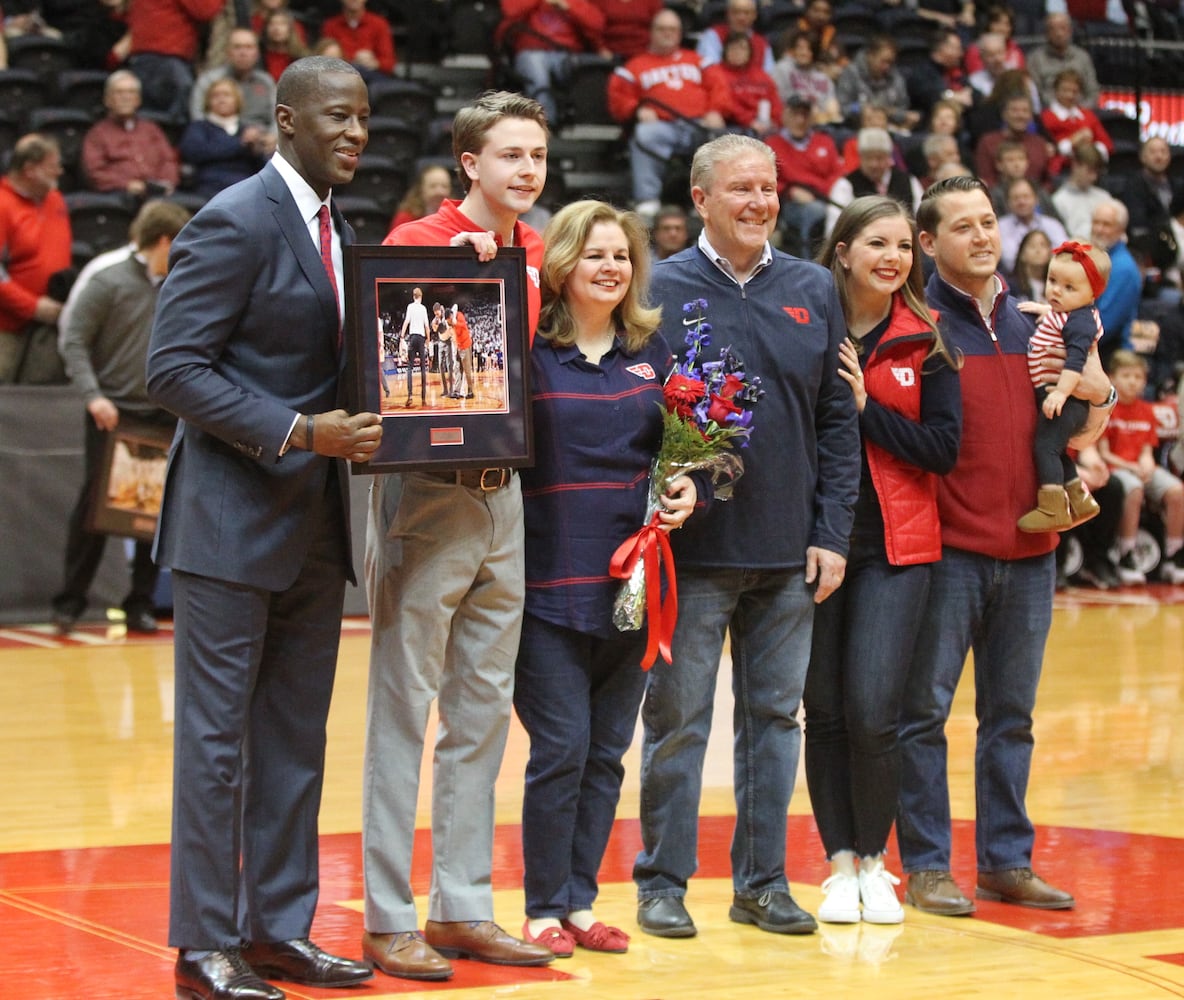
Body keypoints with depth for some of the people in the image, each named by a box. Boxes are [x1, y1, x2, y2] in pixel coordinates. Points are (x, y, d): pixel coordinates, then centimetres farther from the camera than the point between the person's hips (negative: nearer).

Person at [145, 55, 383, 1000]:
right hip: (234, 516, -8)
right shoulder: (235, 222, -11)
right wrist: (296, 432, -21)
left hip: (315, 520, 8)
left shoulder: (340, 231, 14)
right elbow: (174, 367, -16)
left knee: (296, 737, 11)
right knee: (217, 735, -2)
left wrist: (355, 425, 1)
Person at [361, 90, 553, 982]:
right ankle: (389, 918, 4)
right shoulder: (418, 243, -8)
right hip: (429, 495, -7)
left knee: (484, 712, 11)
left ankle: (464, 907, 20)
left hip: (504, 496, 7)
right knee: (403, 710, -2)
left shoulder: (540, 255, 11)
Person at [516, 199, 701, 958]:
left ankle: (580, 902, 19)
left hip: (634, 579, 5)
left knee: (608, 752, 9)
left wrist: (690, 489, -3)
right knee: (561, 748, -5)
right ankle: (544, 909, 8)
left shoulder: (652, 349, 9)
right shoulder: (528, 349, -5)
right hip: (551, 577, -5)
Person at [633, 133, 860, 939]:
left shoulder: (813, 291, 8)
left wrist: (833, 535, 3)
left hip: (789, 554, 3)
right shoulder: (662, 290, -2)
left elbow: (839, 422, 9)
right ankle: (663, 881, 13)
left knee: (775, 715, 9)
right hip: (693, 549, -3)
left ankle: (763, 880, 19)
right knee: (678, 719, 3)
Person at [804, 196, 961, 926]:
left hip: (896, 549, -1)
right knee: (824, 712, 5)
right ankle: (841, 865, 18)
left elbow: (945, 448, -3)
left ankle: (875, 864, 10)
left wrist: (866, 407, -11)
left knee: (872, 714, -8)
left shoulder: (926, 342, 3)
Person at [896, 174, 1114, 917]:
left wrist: (1099, 396, -1)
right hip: (948, 546, -5)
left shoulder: (1035, 322, 12)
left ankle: (1007, 860, 18)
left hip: (1029, 547, 5)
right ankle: (926, 864, 8)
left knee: (1012, 713, 11)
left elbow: (1081, 435, 19)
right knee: (925, 708, 0)